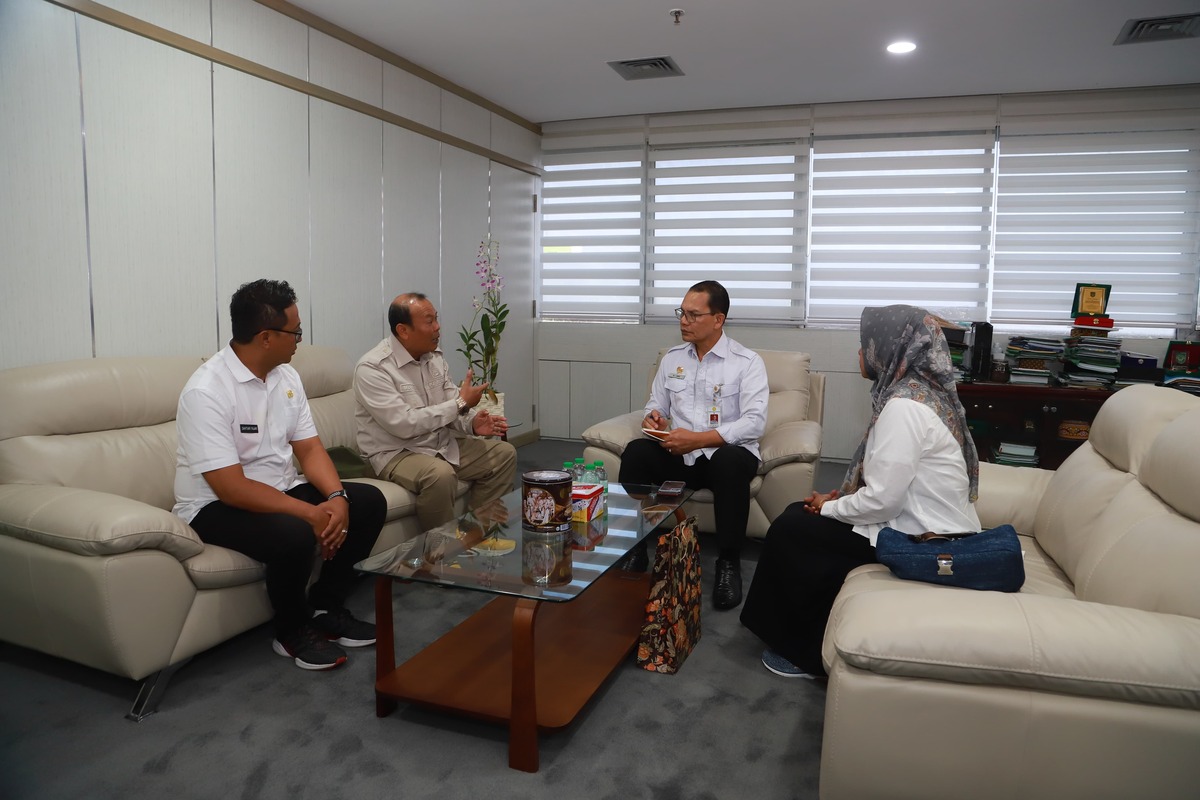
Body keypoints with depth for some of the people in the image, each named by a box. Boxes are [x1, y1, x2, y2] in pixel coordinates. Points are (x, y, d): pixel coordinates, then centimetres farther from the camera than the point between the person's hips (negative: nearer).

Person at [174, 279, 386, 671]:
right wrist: (311, 513, -29)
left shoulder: (286, 376, 1)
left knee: (369, 502, -7)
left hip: (281, 489, 8)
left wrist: (336, 498, -18)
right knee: (295, 534, -35)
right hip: (216, 504, -8)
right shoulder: (206, 392, -24)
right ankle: (293, 631, -4)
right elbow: (231, 487, -28)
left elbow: (309, 448, 1)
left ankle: (326, 609, 6)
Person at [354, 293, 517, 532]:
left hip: (443, 444, 8)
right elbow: (404, 425, -28)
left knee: (504, 454, 2)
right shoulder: (372, 368, -20)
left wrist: (472, 422, -17)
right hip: (396, 453, -8)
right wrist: (461, 402, -23)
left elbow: (450, 409, 7)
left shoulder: (434, 355, 4)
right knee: (440, 474, -36)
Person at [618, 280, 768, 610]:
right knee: (636, 452, -25)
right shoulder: (672, 358, 12)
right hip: (679, 454, 4)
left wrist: (697, 439, -23)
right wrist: (652, 417, -10)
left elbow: (754, 423, -16)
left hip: (726, 453, -3)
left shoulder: (748, 362, -4)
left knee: (731, 460, -38)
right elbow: (656, 405, 17)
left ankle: (728, 563, -23)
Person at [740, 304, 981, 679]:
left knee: (791, 531, -3)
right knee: (800, 514, 12)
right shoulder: (921, 392, 7)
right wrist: (839, 497, 5)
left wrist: (829, 507, -8)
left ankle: (808, 652, 14)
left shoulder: (904, 406, -24)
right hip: (932, 531, 9)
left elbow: (882, 501, -25)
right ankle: (809, 637, 24)